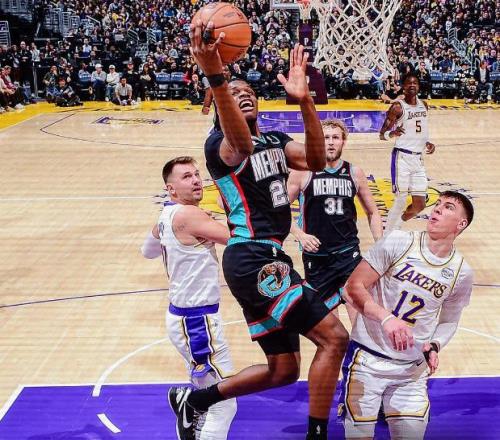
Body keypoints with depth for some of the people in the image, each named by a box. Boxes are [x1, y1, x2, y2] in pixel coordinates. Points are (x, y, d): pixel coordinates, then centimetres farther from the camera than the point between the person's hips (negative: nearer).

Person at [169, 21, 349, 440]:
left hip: (269, 258, 9)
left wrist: (304, 100, -17)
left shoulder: (276, 141, 17)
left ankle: (194, 399, 28)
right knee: (334, 336, -13)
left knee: (283, 370, 16)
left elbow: (316, 161, -3)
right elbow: (241, 141, -34)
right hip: (252, 259, -9)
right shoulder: (221, 143, -6)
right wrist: (216, 78, -53)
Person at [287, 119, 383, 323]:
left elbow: (373, 212, 13)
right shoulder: (303, 172, -5)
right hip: (316, 256, -1)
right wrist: (300, 235, -15)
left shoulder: (355, 173, 2)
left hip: (349, 252, 1)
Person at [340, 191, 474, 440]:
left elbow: (449, 321, 13)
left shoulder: (462, 273, -1)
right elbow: (354, 287, -13)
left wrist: (434, 346, -7)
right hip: (368, 359, -3)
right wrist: (386, 318, -27)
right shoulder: (398, 242, -12)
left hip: (412, 369, 3)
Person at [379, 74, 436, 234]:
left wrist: (428, 143, 7)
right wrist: (392, 133, -31)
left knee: (419, 205, 7)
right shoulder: (398, 107, -8)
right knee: (401, 201, -9)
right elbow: (382, 134, -10)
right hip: (402, 157, -7)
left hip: (418, 159, 7)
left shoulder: (424, 105, 12)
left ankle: (393, 229, 28)